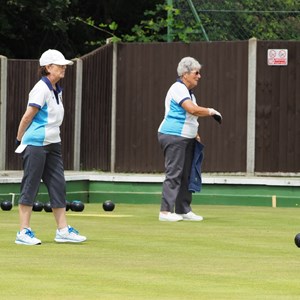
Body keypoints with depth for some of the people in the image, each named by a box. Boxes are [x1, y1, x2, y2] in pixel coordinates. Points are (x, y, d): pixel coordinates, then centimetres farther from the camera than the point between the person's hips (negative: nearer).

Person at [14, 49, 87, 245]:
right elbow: (27, 117, -14)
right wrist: (20, 140, -7)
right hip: (35, 144, -9)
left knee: (58, 185, 8)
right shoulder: (41, 89, -15)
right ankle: (24, 233, 1)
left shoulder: (57, 90, 12)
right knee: (30, 186, -4)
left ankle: (63, 230, 13)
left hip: (53, 144, 9)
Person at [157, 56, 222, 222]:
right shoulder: (178, 88, -14)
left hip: (186, 138, 10)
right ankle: (165, 211, -13)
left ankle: (183, 210, 16)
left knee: (186, 175, 11)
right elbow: (193, 109, -27)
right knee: (173, 174, -12)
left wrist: (195, 135, 16)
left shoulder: (188, 91, 18)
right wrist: (211, 111, -14)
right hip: (173, 136, -10)